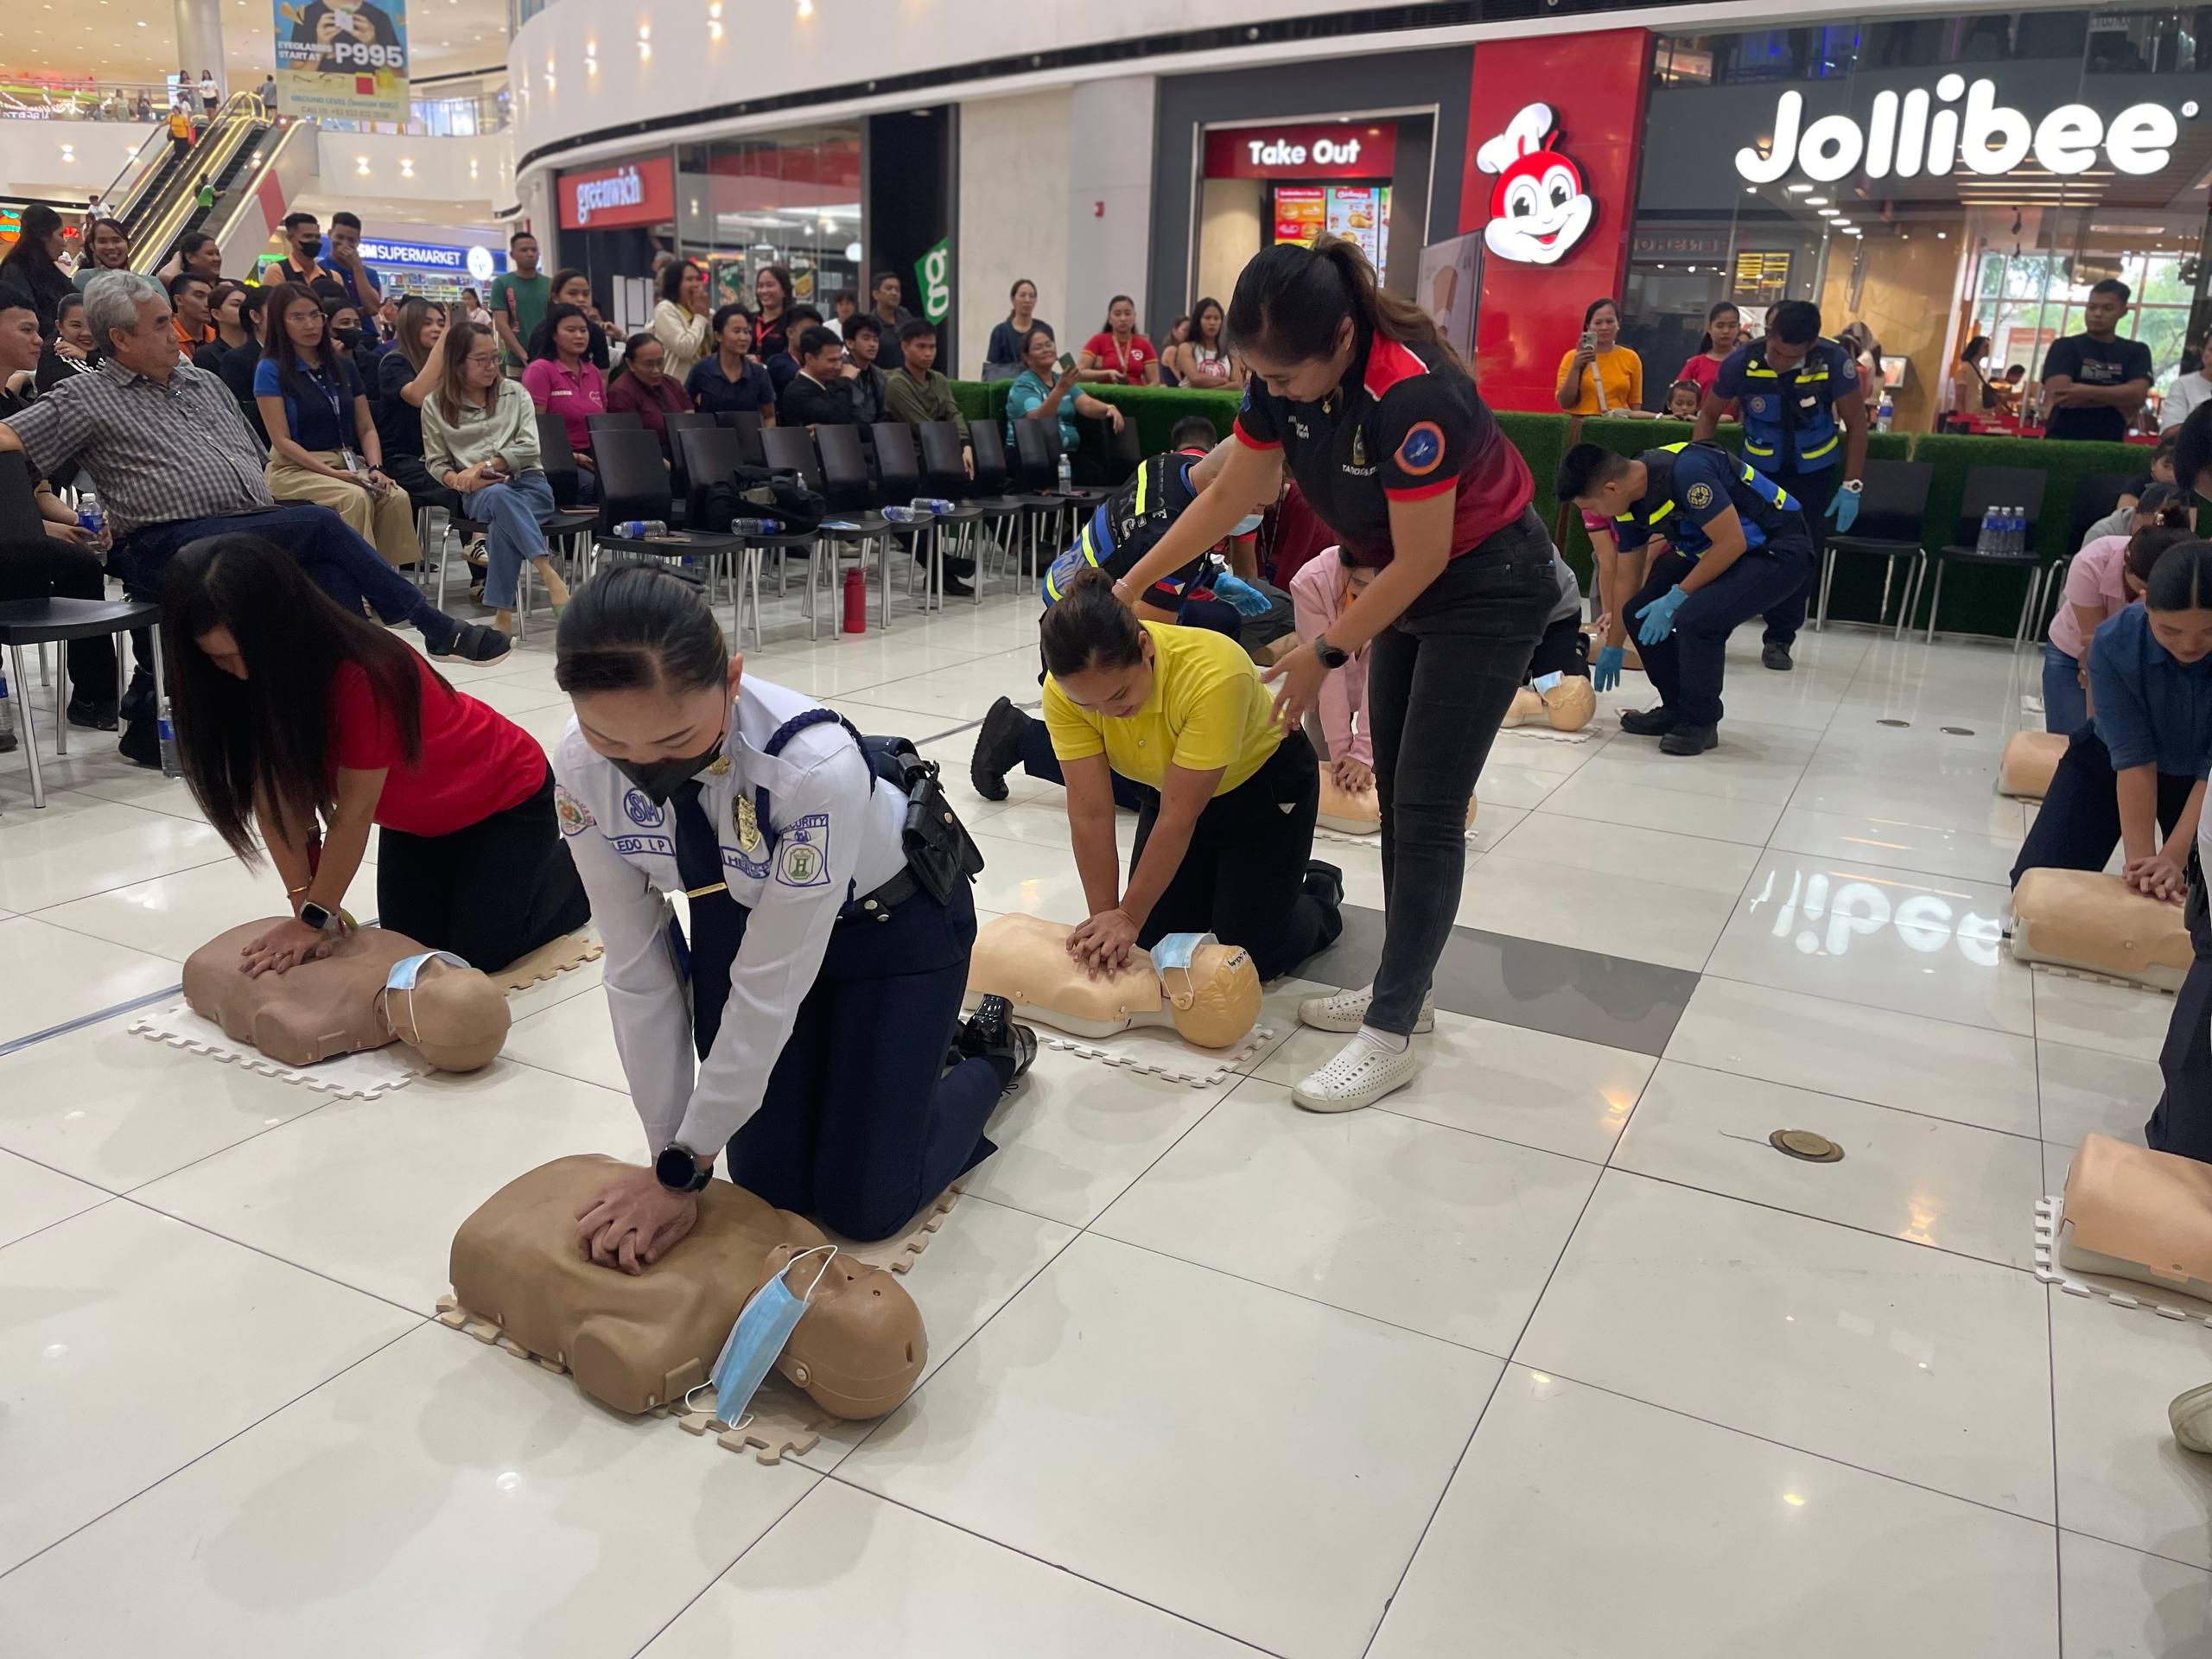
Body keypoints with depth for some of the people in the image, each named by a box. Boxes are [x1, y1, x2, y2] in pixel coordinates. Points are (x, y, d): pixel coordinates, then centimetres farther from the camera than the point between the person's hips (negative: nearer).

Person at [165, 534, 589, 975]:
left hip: (505, 798, -6)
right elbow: (275, 797, -17)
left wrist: (316, 918, -27)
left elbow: (355, 811, -32)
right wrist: (305, 904, -22)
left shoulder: (365, 674, -37)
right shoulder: (250, 681, -18)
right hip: (416, 817, 6)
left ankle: (569, 870, 15)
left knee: (477, 952, -9)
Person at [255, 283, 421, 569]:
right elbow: (281, 440, -7)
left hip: (348, 464, 4)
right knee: (356, 498, -35)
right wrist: (331, 473, -18)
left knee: (397, 497, -28)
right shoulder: (271, 370, 0)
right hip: (295, 468, -4)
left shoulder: (344, 365, 14)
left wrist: (375, 467, -7)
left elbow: (367, 428, 13)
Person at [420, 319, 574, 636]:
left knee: (502, 525, -36)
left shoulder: (515, 393, 13)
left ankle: (503, 614, -36)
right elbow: (436, 462, 12)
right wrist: (458, 480, -10)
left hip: (529, 482, 1)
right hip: (478, 493, -1)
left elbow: (529, 448, 3)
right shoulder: (435, 405, 12)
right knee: (500, 496, -40)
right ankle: (549, 575, -50)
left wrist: (484, 465, -10)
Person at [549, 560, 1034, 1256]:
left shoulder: (816, 765, -41)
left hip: (893, 923, -4)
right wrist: (668, 1155, -11)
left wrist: (684, 1167, -21)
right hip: (741, 917, 5)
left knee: (862, 1204, -2)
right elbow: (636, 968, -15)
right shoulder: (581, 772, -25)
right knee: (773, 1189, 6)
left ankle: (992, 1049, 24)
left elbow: (769, 988, -31)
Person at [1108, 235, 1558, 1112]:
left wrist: (1324, 655, -17)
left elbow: (1422, 560, -26)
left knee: (1427, 810, -7)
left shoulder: (1414, 395, -34)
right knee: (1396, 796, 11)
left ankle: (1392, 1037, 0)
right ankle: (1403, 987, 25)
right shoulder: (1285, 379, -11)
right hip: (1411, 585, 8)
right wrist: (1129, 585, 1)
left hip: (1489, 588, -8)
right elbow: (1229, 496, 1)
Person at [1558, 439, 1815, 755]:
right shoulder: (1628, 502, -4)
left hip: (1779, 548, -8)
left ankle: (1701, 722, -8)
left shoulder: (1685, 470, -31)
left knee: (1696, 618, -28)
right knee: (1640, 615, -4)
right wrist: (1611, 648, 17)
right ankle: (1678, 708, 15)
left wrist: (1676, 597, -22)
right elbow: (1628, 578, 9)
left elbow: (1732, 543, -27)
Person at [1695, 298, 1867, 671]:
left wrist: (1851, 486, -14)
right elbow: (1709, 416, -6)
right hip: (1758, 469, 0)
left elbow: (1856, 424, -12)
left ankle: (1779, 639, 14)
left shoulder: (1834, 361, -24)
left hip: (1815, 474, 0)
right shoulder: (1743, 360, -22)